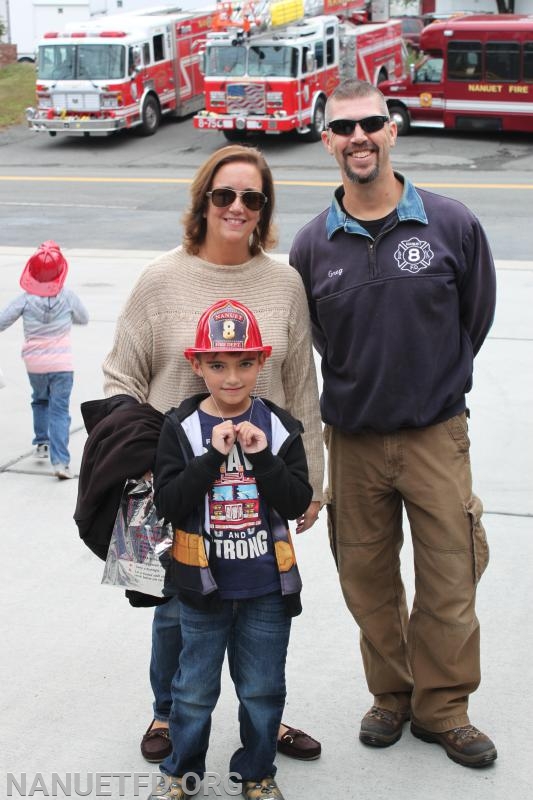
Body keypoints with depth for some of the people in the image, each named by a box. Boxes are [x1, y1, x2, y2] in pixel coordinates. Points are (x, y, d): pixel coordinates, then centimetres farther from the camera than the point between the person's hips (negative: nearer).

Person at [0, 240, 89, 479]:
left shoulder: (26, 299, -9)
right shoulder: (68, 297, -8)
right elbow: (83, 319, 8)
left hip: (34, 363, 2)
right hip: (62, 363, -2)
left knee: (40, 401, 29)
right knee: (59, 411, -3)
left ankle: (42, 443, 35)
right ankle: (60, 461, -13)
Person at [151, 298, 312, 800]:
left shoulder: (278, 426, -3)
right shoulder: (181, 427, -7)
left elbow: (298, 503, -8)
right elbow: (168, 503, -15)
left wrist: (263, 457, -20)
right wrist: (213, 457, -23)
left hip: (267, 587, 1)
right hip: (202, 586, -1)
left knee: (263, 689, 12)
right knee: (195, 688, 11)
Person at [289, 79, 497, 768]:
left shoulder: (452, 225, -7)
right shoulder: (312, 245, -2)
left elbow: (476, 315, 6)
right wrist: (360, 386, 9)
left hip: (436, 434, -1)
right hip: (351, 440, 2)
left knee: (448, 581, 4)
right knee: (367, 580, 12)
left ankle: (442, 708, 23)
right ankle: (391, 695, 33)